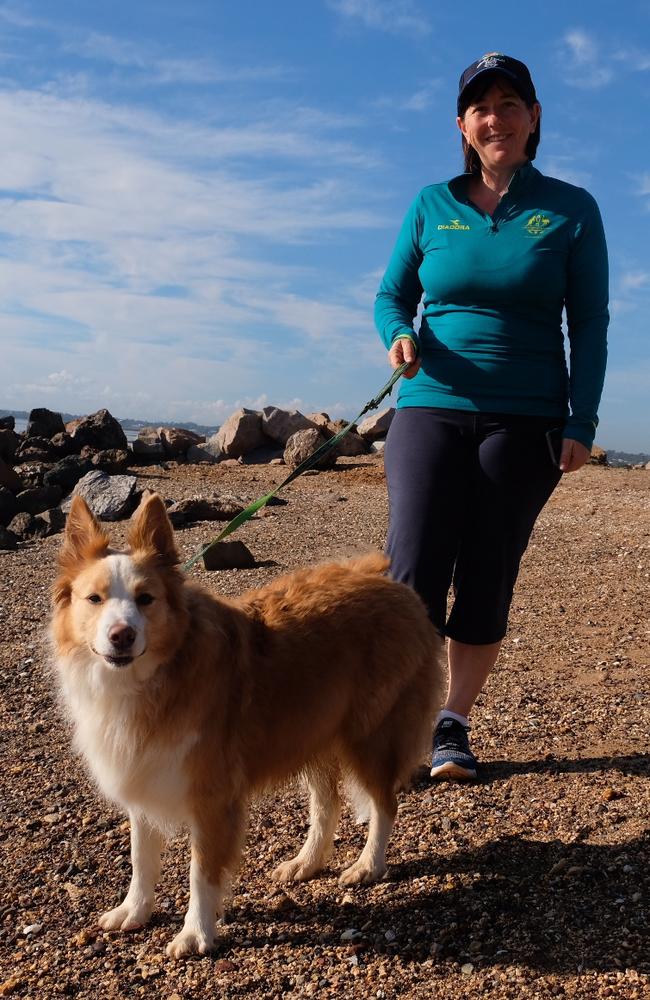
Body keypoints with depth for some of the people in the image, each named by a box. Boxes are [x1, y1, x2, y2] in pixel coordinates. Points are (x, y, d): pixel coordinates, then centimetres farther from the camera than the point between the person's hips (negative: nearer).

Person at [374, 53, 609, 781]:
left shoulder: (570, 210, 5)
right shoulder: (432, 205, 9)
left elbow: (589, 324, 3)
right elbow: (392, 295, 12)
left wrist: (582, 423, -6)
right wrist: (398, 335, -12)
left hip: (526, 421, 0)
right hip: (431, 410, 1)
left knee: (487, 581, 2)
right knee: (414, 571, -10)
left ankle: (453, 724, 15)